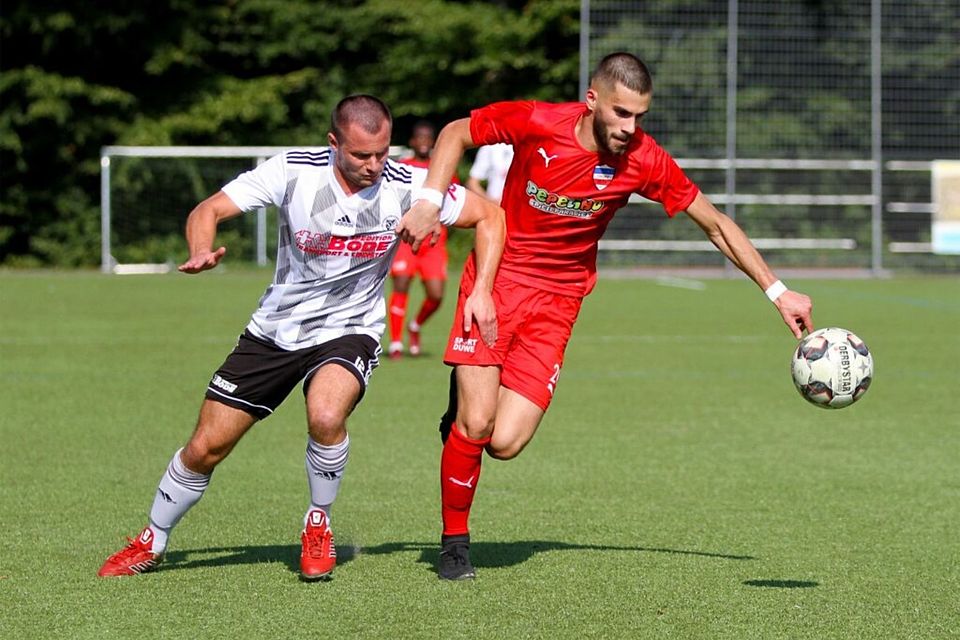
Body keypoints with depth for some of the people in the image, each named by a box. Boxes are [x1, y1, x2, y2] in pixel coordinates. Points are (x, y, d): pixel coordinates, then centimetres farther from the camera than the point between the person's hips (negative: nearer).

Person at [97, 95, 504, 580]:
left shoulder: (405, 186, -16)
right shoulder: (293, 171, -16)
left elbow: (490, 216, -6)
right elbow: (208, 211, -11)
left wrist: (482, 291, -17)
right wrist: (202, 252, -33)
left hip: (348, 332, -1)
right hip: (275, 330, 2)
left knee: (325, 417, -34)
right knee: (206, 447, 2)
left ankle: (318, 526, -6)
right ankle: (151, 543, 28)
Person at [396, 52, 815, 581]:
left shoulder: (644, 161, -12)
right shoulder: (535, 123, -16)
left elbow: (716, 225, 0)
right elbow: (455, 133, 1)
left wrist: (777, 291, -1)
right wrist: (430, 204, -12)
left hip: (557, 303, 1)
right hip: (495, 280, -1)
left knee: (506, 443, -13)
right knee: (475, 425, -14)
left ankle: (464, 418, 24)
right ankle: (454, 541, 11)